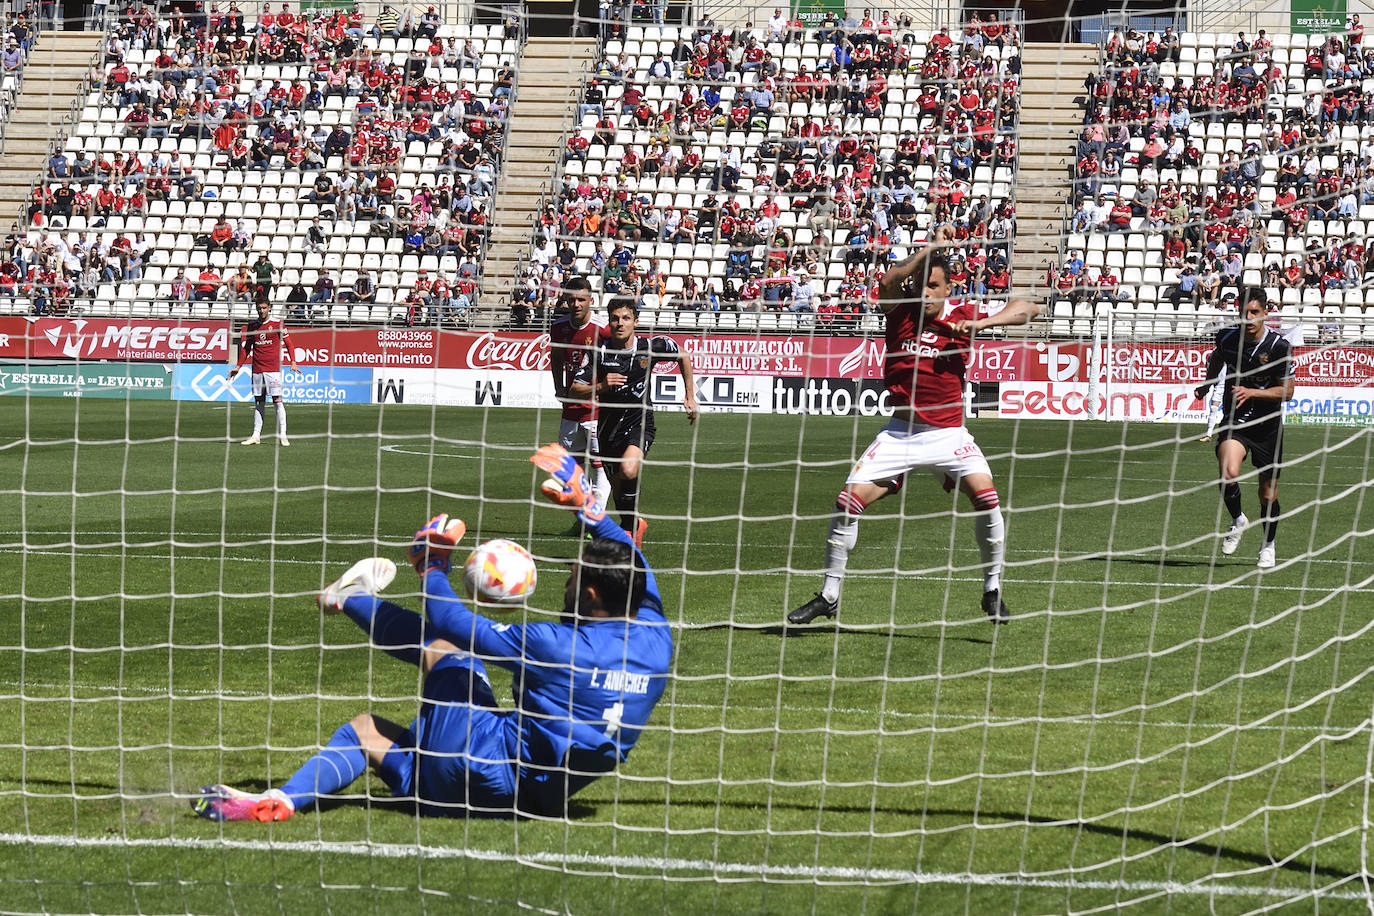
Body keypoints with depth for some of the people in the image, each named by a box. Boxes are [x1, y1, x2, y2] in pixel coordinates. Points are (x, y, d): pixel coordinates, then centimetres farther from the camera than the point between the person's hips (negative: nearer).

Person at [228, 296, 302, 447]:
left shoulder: (277, 323, -1)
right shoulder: (252, 326, 10)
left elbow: (288, 343, 0)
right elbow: (246, 348, 18)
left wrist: (293, 362, -12)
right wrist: (238, 367, 14)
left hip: (273, 369, -4)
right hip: (257, 370, 4)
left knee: (277, 400, -7)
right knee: (258, 402, 7)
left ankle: (282, 435, -6)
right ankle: (256, 436, 9)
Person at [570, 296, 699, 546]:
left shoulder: (651, 347, -7)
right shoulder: (599, 351, -8)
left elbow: (683, 357, 13)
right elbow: (574, 391, -10)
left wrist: (690, 397, 13)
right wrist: (600, 387, -28)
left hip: (640, 424, -2)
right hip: (608, 426, 2)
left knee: (628, 470, -31)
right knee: (618, 489, 10)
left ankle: (630, 526, -10)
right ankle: (635, 524, 41)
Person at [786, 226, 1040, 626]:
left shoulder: (962, 315, -2)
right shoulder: (900, 309, -2)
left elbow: (1025, 308, -4)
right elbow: (888, 282, -25)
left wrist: (980, 324, -18)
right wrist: (932, 247, -27)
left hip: (948, 434, -1)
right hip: (900, 432, 1)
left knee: (985, 494, -22)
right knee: (848, 501, -7)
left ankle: (992, 591, -6)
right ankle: (829, 596, 8)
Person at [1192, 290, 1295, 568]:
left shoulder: (1279, 346, -15)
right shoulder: (1227, 337, -7)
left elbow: (1286, 390, -11)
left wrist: (1252, 392, -22)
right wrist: (1208, 384, 17)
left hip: (1268, 424, -1)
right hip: (1234, 419, 1)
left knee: (1268, 493, 9)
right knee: (1229, 474, -26)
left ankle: (1268, 546, 34)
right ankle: (1238, 521, 5)